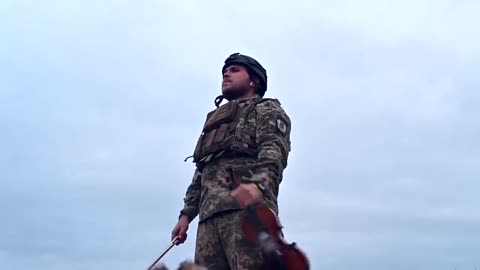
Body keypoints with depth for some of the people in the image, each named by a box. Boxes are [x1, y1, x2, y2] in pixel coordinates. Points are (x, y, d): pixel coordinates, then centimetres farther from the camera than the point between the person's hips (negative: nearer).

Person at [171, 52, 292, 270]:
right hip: (209, 215, 7)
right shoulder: (215, 120, 36)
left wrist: (258, 183, -28)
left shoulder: (266, 110, 15)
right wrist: (186, 214, 19)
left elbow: (274, 150, -7)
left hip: (246, 208, -6)